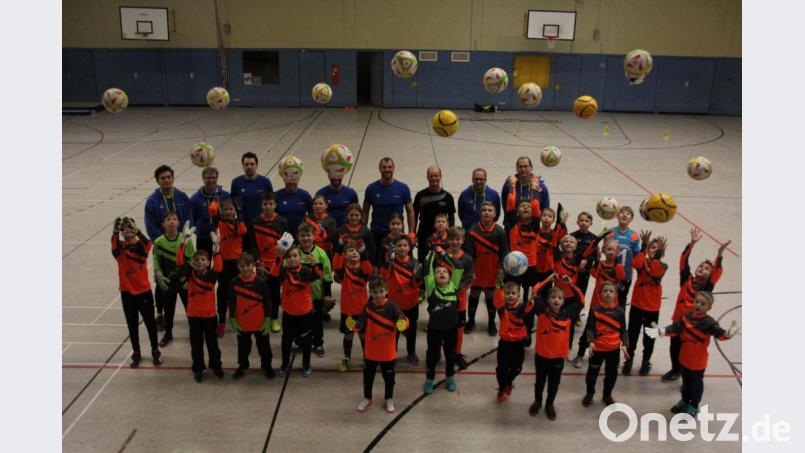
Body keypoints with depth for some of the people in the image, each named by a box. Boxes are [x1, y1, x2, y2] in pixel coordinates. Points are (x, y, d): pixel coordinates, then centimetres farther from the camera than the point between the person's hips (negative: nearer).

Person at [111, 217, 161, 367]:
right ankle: (136, 353, 28)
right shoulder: (120, 247, -5)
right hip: (127, 292, 1)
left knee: (150, 322, 10)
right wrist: (115, 231, -46)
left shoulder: (142, 245, -7)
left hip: (144, 291, -1)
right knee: (132, 324, 12)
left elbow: (147, 244, -31)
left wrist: (136, 230, -45)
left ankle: (155, 351, 27)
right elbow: (114, 247, -29)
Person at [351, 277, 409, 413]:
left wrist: (403, 324, -45)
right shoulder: (368, 307, -5)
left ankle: (389, 399, 35)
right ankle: (367, 398, 37)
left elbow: (402, 319, -23)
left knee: (388, 376, 15)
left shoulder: (391, 306, -12)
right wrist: (355, 326, -31)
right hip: (371, 351, 2)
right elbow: (361, 325, -9)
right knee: (368, 375, 16)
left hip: (388, 351, -2)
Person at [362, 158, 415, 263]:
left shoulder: (403, 188, -2)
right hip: (376, 235, 0)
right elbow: (365, 212, 6)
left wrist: (411, 233, -5)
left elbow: (410, 211, 2)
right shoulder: (371, 188, -1)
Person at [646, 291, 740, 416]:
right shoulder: (686, 316, -9)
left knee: (696, 383, 15)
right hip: (684, 357, 4)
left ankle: (694, 406, 34)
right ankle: (685, 401, 45)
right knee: (686, 381, 24)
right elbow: (675, 328, -10)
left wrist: (728, 334, -51)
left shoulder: (709, 322, -21)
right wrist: (661, 331, -22)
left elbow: (720, 334, -29)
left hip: (698, 360, -4)